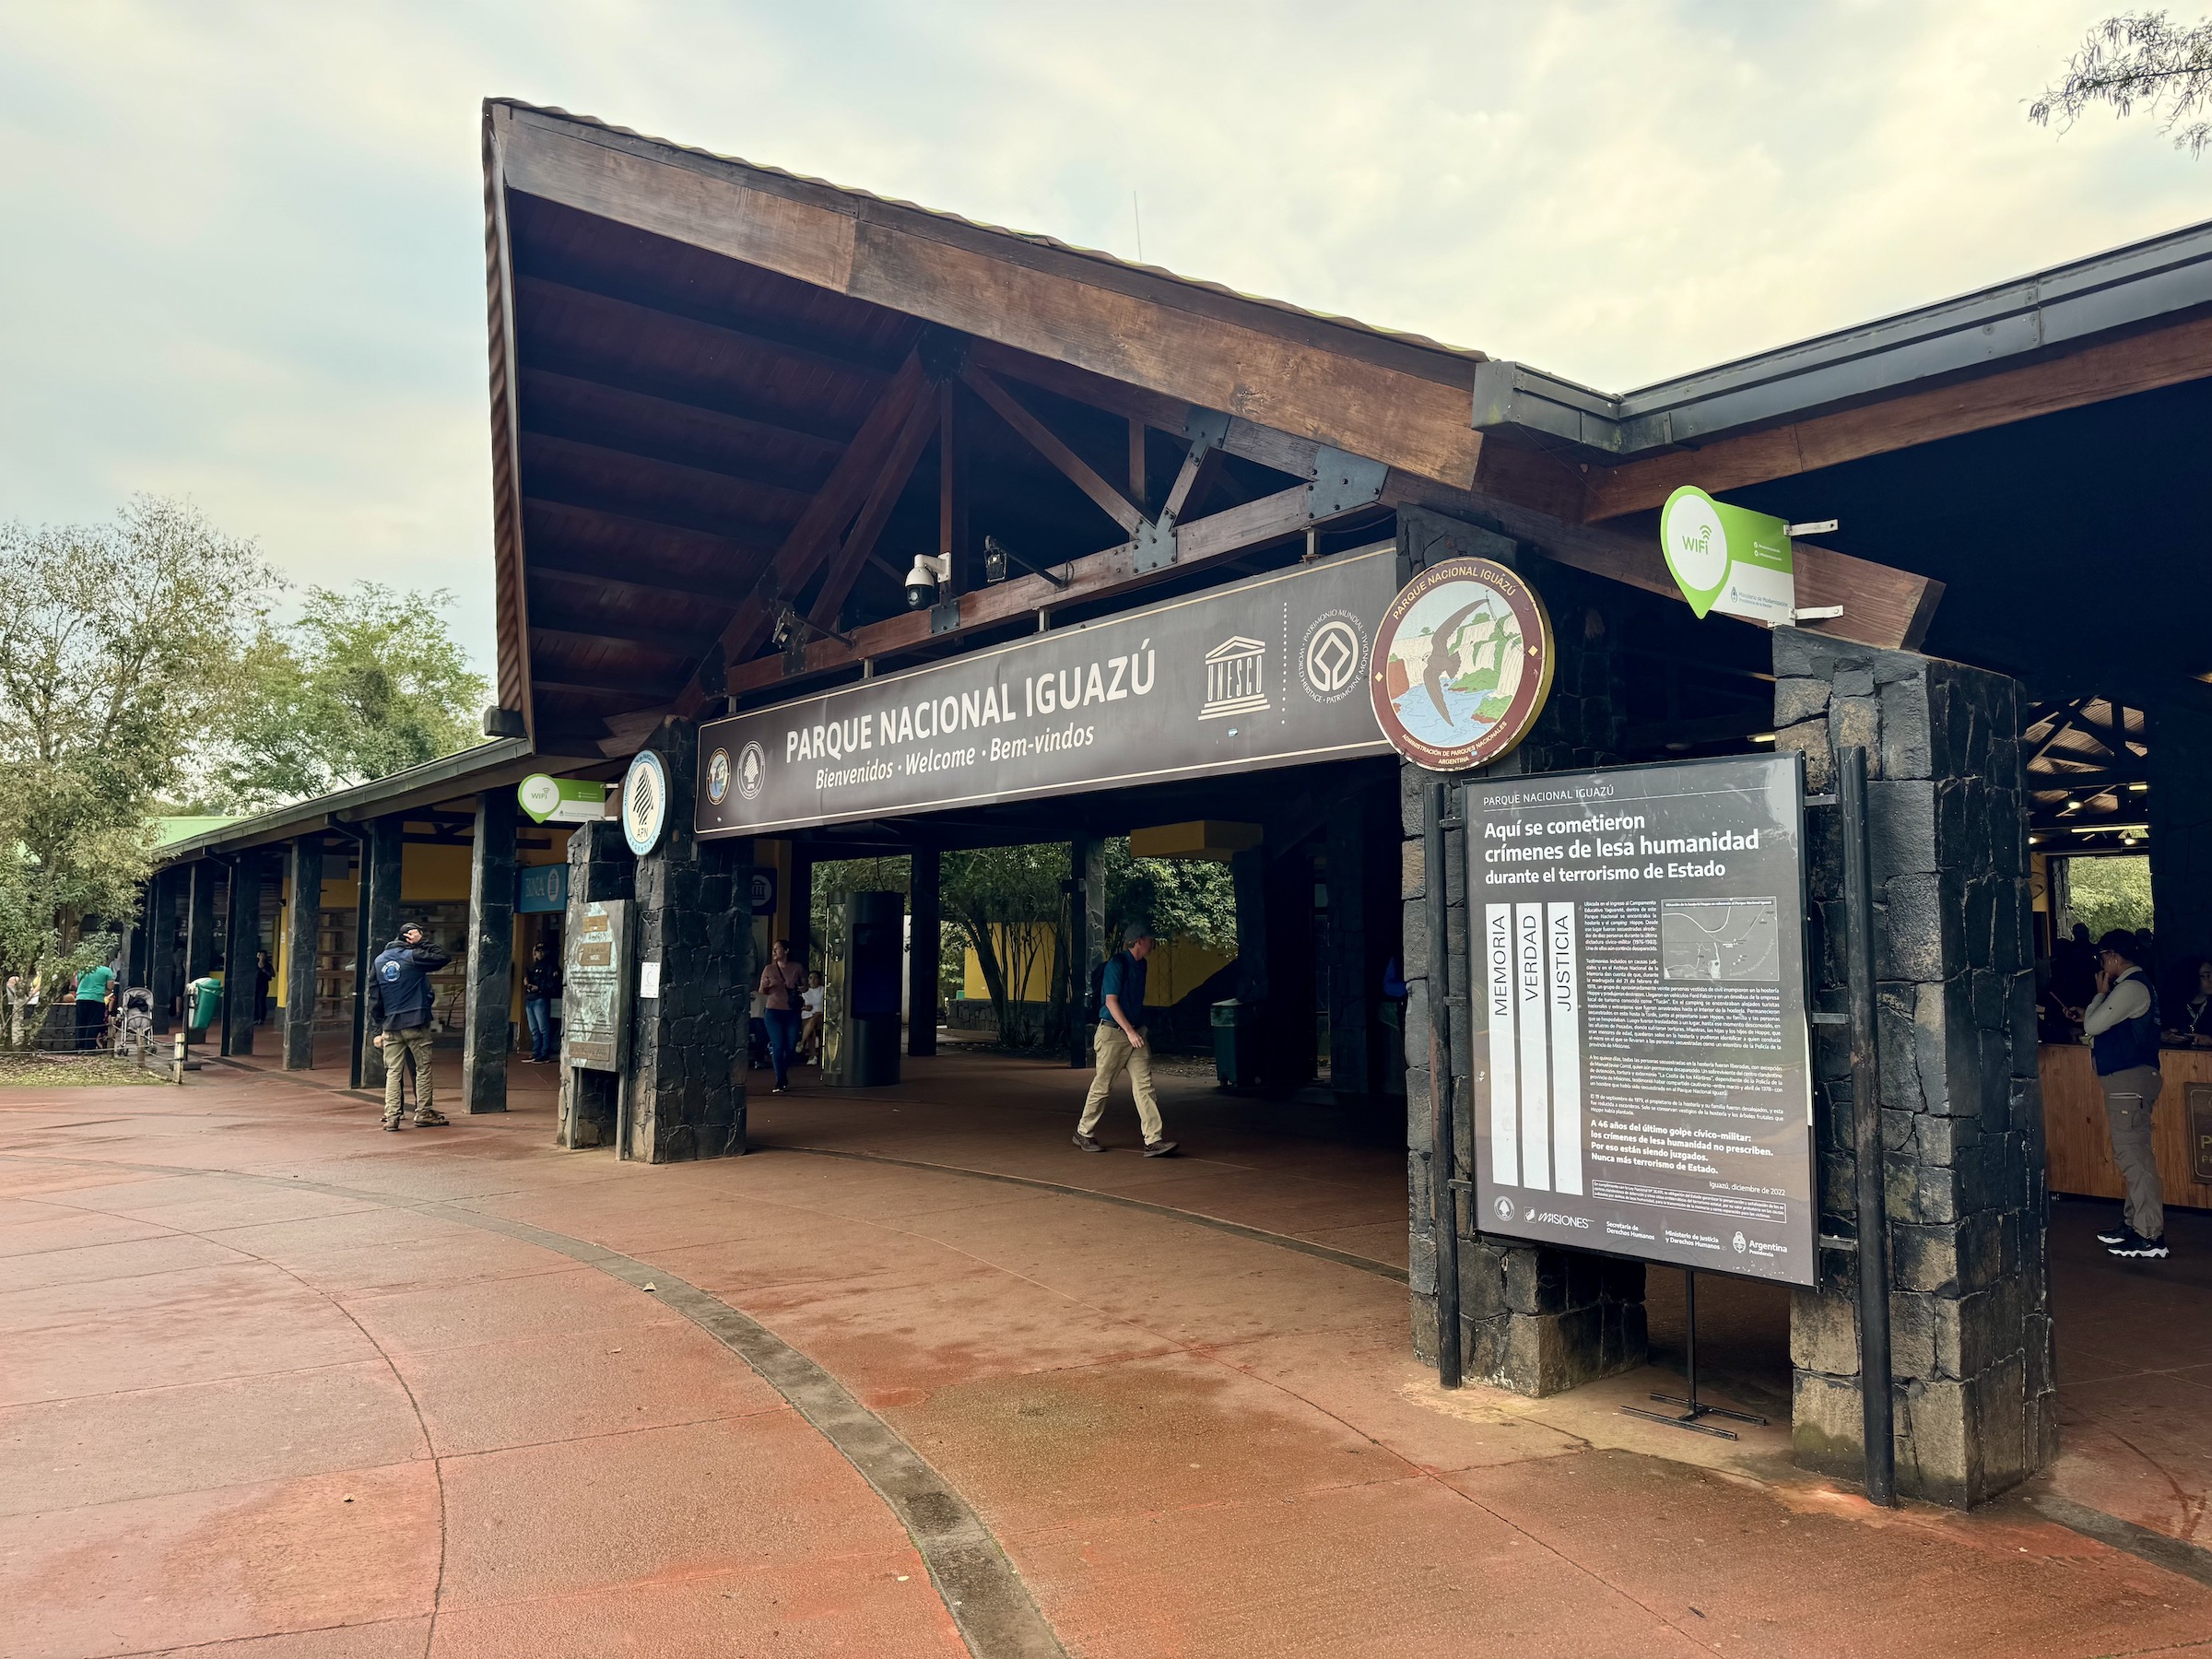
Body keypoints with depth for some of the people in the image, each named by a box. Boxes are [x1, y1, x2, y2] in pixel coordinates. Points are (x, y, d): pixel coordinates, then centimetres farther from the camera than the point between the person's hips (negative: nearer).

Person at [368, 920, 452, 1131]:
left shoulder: (379, 961, 11)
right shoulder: (413, 956, -8)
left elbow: (374, 998, 11)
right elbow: (444, 958, -6)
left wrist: (379, 1028, 15)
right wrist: (422, 942, -2)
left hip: (390, 1025, 5)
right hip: (415, 1023, -5)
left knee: (393, 1071, 6)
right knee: (423, 1068, 5)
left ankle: (391, 1115, 0)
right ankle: (423, 1113, 8)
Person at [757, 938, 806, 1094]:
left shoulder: (797, 968, 4)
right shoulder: (769, 969, 4)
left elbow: (805, 987, 14)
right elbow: (762, 991, 8)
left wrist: (801, 989, -10)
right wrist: (766, 987, -15)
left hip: (792, 1012, 1)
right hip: (773, 1012, -1)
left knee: (791, 1046, 3)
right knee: (778, 1047, -8)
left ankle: (783, 1079, 25)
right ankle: (781, 1082, -4)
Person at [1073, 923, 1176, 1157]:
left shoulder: (1140, 965, 13)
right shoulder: (1117, 964, -13)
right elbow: (1111, 1001, -17)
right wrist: (1129, 1031, -22)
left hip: (1135, 1033, 8)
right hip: (1113, 1032, -8)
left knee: (1144, 1085, -1)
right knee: (1102, 1086, 3)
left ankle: (1153, 1141, -5)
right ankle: (1083, 1133, 19)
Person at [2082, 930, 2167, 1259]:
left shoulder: (2131, 988, -17)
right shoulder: (2135, 985, 16)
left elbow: (2092, 1025, -17)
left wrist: (2101, 993, -5)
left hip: (2129, 1081, -11)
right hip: (2127, 1079, 11)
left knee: (2133, 1156, -9)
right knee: (2133, 1154, 16)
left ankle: (2150, 1237, -7)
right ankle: (2134, 1222, 25)